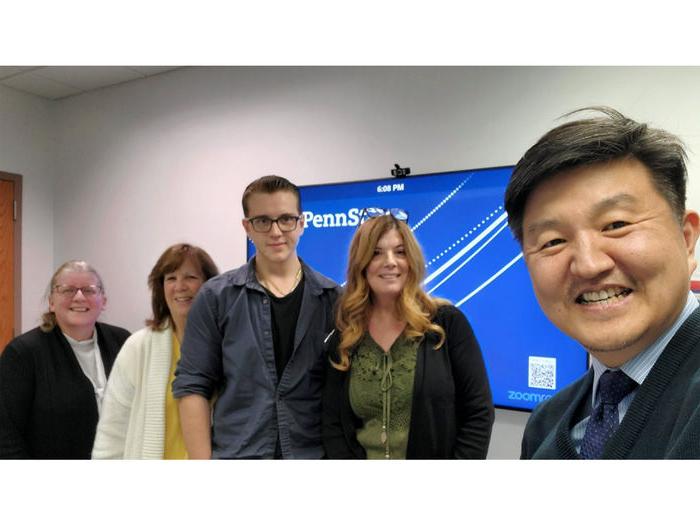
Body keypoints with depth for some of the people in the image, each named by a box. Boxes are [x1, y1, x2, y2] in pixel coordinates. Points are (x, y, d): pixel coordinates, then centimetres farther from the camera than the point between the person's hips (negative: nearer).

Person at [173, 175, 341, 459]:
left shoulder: (332, 298, -1)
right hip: (235, 453, 0)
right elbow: (193, 387, -3)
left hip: (313, 454, 1)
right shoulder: (216, 297, -3)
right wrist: (202, 461, -8)